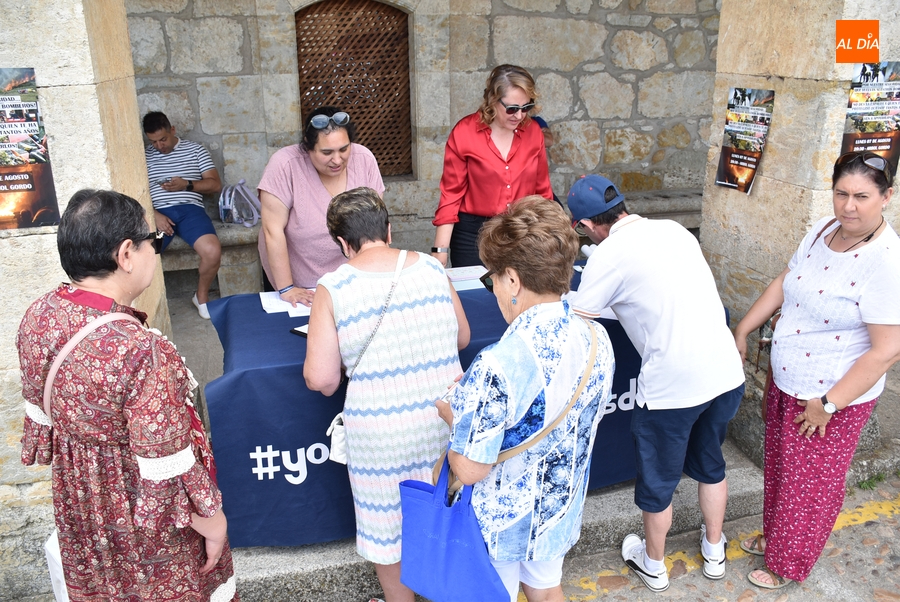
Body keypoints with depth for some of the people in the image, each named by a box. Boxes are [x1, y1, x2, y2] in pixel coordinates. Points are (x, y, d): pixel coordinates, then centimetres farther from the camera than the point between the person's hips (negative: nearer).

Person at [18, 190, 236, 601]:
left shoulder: (38, 316, -12)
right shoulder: (140, 351, -36)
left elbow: (41, 413, 3)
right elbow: (168, 468, -27)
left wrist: (79, 470, 18)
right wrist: (213, 521, -11)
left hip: (79, 501, 7)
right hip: (144, 517, -7)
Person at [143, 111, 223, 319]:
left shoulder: (195, 149, 14)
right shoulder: (144, 156, 15)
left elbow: (215, 185, 8)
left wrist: (186, 184, -8)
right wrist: (154, 215, -12)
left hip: (190, 210, 0)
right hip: (158, 213, 1)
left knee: (213, 251, -29)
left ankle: (201, 296, 0)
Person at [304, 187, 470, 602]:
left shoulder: (333, 287, -10)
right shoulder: (431, 267, -1)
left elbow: (319, 379, -10)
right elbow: (462, 338, 11)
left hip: (383, 430, -3)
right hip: (446, 414, 4)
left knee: (387, 522, 21)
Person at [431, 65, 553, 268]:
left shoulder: (533, 132, 1)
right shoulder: (464, 133, -8)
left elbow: (542, 191, 8)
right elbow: (451, 194, -6)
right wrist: (441, 249, -10)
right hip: (473, 235, -3)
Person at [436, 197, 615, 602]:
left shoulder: (497, 365, -35)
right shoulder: (596, 339, -13)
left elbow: (470, 470, -26)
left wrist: (450, 413, -8)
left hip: (502, 523, -5)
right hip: (560, 509, 5)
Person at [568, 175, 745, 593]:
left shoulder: (608, 256, -12)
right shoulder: (673, 229, 9)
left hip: (672, 386, -7)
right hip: (727, 373, 7)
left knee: (657, 481, 17)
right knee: (710, 465, 28)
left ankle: (653, 566, 39)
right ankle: (714, 552, 48)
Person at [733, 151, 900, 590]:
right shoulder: (822, 231, -3)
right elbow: (784, 283, 10)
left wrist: (829, 404, -20)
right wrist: (743, 330, 9)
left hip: (831, 398, -7)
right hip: (786, 383, 7)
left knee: (809, 485, 13)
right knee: (779, 468, 24)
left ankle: (788, 565, 36)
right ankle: (774, 537, 48)